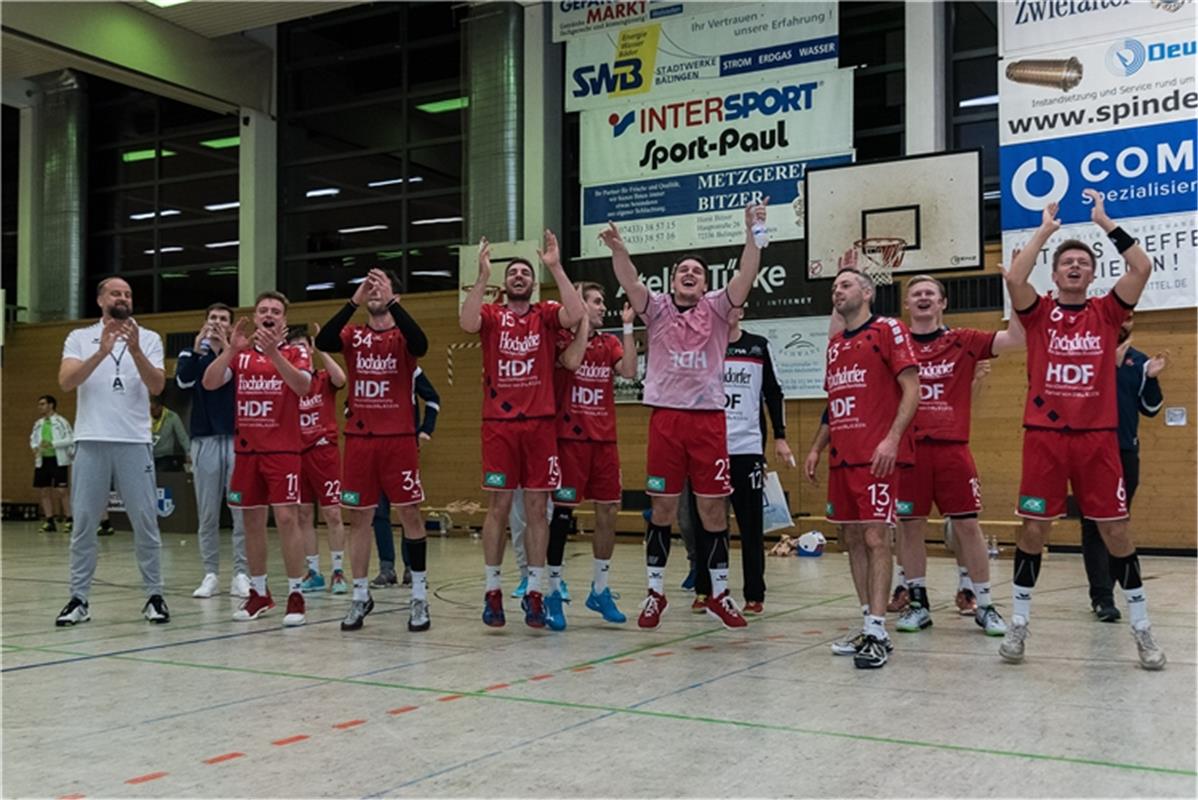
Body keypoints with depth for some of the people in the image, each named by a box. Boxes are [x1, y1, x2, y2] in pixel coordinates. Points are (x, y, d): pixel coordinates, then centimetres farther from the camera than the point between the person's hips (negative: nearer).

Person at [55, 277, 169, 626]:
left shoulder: (149, 338, 7)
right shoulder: (80, 337, 7)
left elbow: (157, 386, -6)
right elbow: (66, 382, -8)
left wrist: (135, 350, -21)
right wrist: (101, 352, -21)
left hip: (135, 442, 0)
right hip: (91, 441, 0)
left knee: (145, 521, 1)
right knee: (83, 522, 3)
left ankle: (154, 595, 11)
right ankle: (78, 599, 11)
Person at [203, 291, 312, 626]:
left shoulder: (296, 352, 1)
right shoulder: (240, 354, 10)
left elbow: (303, 386, -18)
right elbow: (209, 383, -3)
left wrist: (274, 353, -28)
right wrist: (230, 348, -15)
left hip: (283, 449, -4)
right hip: (245, 448, 4)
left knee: (287, 517, -9)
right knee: (252, 520, 8)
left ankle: (296, 595, -3)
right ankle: (259, 592, 19)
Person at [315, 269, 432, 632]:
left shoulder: (402, 335, 2)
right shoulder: (353, 335, 8)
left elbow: (419, 345, -22)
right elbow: (323, 342, -13)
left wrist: (391, 303, -24)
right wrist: (354, 301, -18)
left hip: (398, 439, -2)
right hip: (359, 439, 2)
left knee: (410, 513, 0)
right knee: (358, 517, 6)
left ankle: (420, 596, 8)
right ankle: (360, 596, 16)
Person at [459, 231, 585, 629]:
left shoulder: (546, 315, 7)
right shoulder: (492, 315, 6)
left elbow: (575, 315, -14)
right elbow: (467, 323, -17)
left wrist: (556, 267, -15)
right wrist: (482, 275, -20)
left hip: (539, 423, 1)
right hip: (499, 424, -1)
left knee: (537, 507, 3)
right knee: (498, 506, 2)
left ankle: (534, 592, 10)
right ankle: (493, 591, 10)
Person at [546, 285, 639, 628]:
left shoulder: (609, 342, 12)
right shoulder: (562, 337, -2)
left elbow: (629, 370, -5)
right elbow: (572, 361, -23)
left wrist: (628, 326, -6)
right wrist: (583, 319, -16)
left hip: (604, 439, 5)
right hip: (570, 438, -5)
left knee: (608, 512, 6)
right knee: (562, 513, -4)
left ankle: (599, 590, 18)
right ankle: (553, 593, 4)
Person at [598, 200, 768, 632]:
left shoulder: (715, 308, 7)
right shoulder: (657, 308, 7)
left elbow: (746, 276, -8)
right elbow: (630, 282, -11)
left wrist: (752, 232, -22)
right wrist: (618, 250, -30)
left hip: (708, 417, 0)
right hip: (666, 416, 0)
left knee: (713, 508, 5)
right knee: (662, 508, 5)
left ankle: (719, 594, 17)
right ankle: (655, 593, 17)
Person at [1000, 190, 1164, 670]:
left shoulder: (1107, 312, 7)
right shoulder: (1039, 313, 4)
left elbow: (1142, 269, -7)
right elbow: (1014, 277, -15)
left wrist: (1104, 222, -1)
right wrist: (1045, 229, -5)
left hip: (1098, 435, 1)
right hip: (1045, 435, -1)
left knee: (1115, 529, 4)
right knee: (1034, 528, 2)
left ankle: (1142, 629, 14)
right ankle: (1018, 623, 13)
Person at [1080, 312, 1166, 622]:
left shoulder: (1139, 361, 10)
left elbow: (1150, 409, 11)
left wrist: (1152, 378, -5)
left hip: (1126, 452, 5)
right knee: (1095, 525, -6)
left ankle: (1102, 591, 14)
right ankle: (1103, 597, -8)